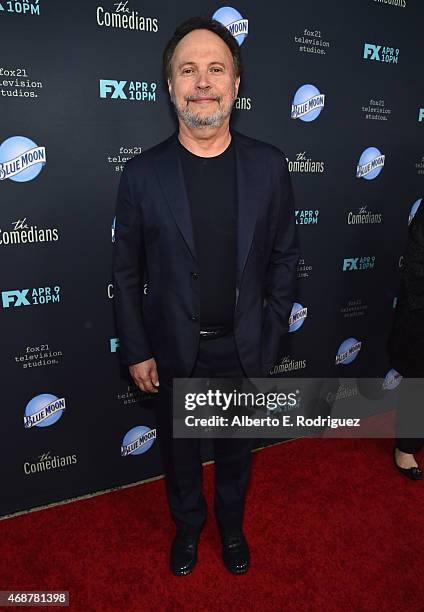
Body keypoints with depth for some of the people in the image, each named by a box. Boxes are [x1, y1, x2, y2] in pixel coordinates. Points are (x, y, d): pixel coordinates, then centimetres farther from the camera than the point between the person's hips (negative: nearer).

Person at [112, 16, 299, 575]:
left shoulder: (269, 166, -7)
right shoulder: (142, 173, -10)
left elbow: (284, 257, 0)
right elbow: (127, 272, -4)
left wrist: (271, 339, -2)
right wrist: (136, 352, -3)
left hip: (244, 350, 1)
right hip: (175, 352, 0)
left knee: (236, 450, 22)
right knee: (180, 451, 21)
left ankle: (232, 526, 52)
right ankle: (187, 526, 51)